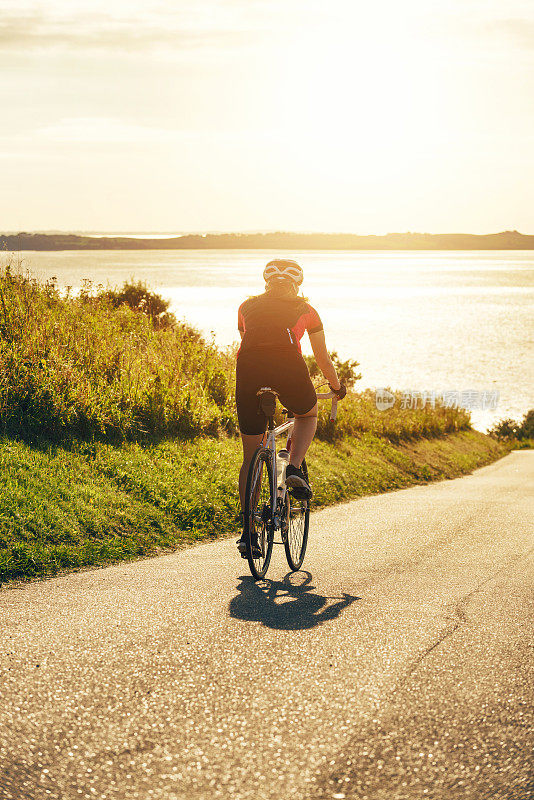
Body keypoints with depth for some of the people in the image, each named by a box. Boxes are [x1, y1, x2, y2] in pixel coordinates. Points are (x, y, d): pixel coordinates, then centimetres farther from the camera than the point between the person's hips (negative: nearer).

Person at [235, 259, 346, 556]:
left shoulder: (247, 307, 27)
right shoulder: (305, 310, 22)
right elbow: (323, 358, 29)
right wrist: (337, 386, 45)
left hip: (249, 369, 2)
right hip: (288, 367, -2)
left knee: (251, 458, 13)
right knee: (308, 415, 33)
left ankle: (248, 531, 10)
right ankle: (295, 467, 8)